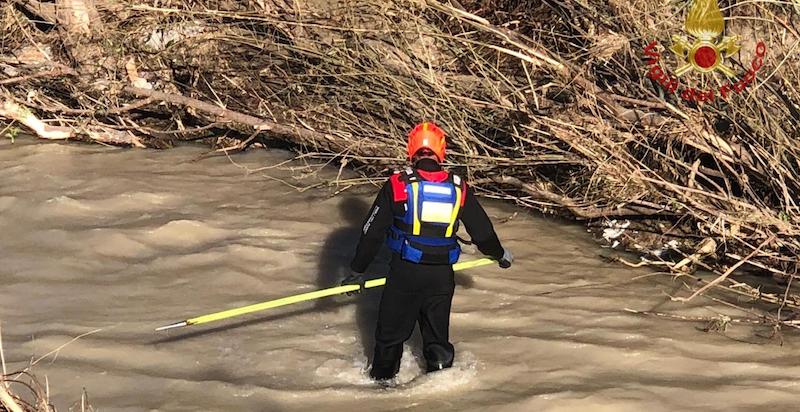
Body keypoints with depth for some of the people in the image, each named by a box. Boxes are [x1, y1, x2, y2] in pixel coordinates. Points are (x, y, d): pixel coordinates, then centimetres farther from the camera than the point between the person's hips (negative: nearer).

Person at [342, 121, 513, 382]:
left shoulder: (397, 185, -8)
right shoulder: (459, 189, -1)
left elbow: (372, 232, -4)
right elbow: (482, 230, 10)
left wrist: (358, 270, 5)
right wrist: (499, 254, 29)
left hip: (404, 272, -2)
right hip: (442, 275, 2)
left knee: (391, 332, 15)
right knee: (437, 335, 17)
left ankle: (382, 379, 26)